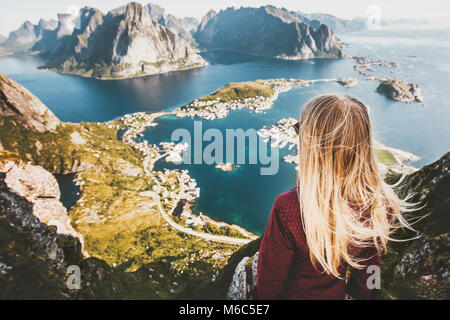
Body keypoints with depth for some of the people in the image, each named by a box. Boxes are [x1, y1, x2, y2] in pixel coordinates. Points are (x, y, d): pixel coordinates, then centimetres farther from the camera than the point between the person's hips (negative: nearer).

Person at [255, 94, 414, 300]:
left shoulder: (289, 208, -40)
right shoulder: (381, 203, -24)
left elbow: (270, 278, -23)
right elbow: (369, 267, -5)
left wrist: (262, 295, -1)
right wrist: (358, 294, 14)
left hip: (292, 294, -4)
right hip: (337, 294, 4)